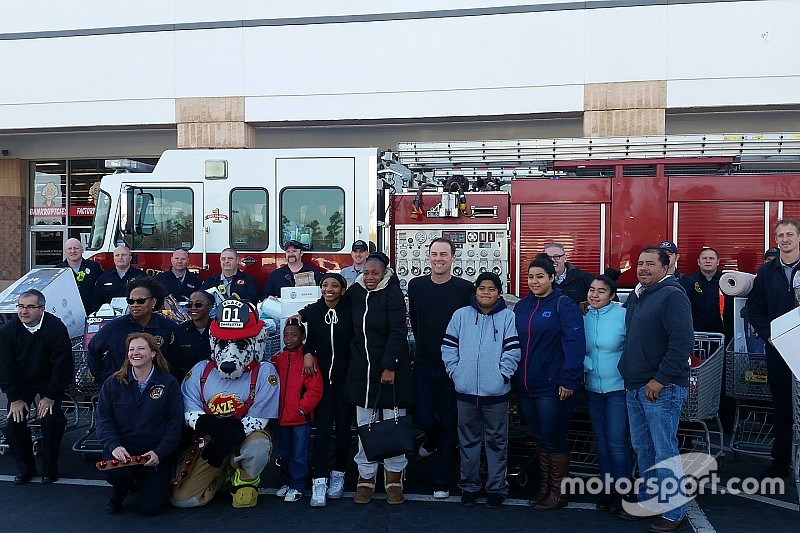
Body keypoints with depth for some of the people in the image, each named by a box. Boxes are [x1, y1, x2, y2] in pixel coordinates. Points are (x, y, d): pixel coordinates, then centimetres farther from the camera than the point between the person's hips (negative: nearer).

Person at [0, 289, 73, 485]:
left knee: (51, 420, -19)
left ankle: (50, 469, 2)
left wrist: (50, 396, -19)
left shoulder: (56, 328, -20)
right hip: (21, 381, 3)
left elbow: (62, 364, -18)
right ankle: (25, 467, 10)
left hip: (49, 381, -3)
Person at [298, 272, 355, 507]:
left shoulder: (350, 310, -3)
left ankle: (338, 477, 21)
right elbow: (310, 336, 14)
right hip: (322, 375, 0)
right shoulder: (312, 311, 2)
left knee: (343, 427, 6)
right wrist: (308, 353, 0)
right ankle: (319, 482, -6)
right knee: (323, 427, -7)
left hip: (345, 377, 0)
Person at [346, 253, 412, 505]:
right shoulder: (355, 292, 7)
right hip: (361, 370, 4)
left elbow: (397, 332, -13)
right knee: (364, 426, 7)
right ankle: (366, 477, 17)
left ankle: (394, 477, 15)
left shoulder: (393, 293, -8)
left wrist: (389, 366, -18)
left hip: (390, 369, -4)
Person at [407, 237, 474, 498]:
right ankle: (434, 437, 40)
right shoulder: (416, 285, 3)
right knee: (423, 418, 2)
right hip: (424, 366, 2)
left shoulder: (466, 288, -6)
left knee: (449, 423, 4)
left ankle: (442, 481, 17)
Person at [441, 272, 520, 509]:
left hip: (496, 392, -2)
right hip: (466, 391, 2)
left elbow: (513, 351, -6)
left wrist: (502, 375, -11)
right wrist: (455, 372, -1)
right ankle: (469, 485, 26)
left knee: (496, 441, 8)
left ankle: (496, 487, 20)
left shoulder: (507, 317, -2)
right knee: (468, 440, 13)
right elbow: (448, 346, 5)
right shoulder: (461, 315, 4)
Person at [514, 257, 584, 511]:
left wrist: (569, 380, -19)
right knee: (541, 439, 17)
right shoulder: (522, 306, 11)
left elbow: (575, 344, -15)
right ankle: (544, 488, 29)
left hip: (553, 387, -6)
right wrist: (513, 375, 10)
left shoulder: (563, 305, -8)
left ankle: (558, 493, 18)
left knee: (554, 440, 3)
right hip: (526, 386, 6)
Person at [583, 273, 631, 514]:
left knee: (617, 442, -3)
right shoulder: (584, 317, 1)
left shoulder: (623, 316, -12)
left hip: (618, 387, -5)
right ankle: (607, 489, 26)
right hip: (593, 388, 5)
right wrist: (588, 365, -11)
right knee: (601, 440, 13)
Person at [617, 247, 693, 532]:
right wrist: (627, 374, 18)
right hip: (634, 387, 9)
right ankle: (648, 501, 28)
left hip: (662, 388, -8)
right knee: (642, 448, 16)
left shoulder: (672, 295, -11)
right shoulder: (635, 297, 15)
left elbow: (682, 342, -19)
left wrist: (660, 379, -20)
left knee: (665, 451, -2)